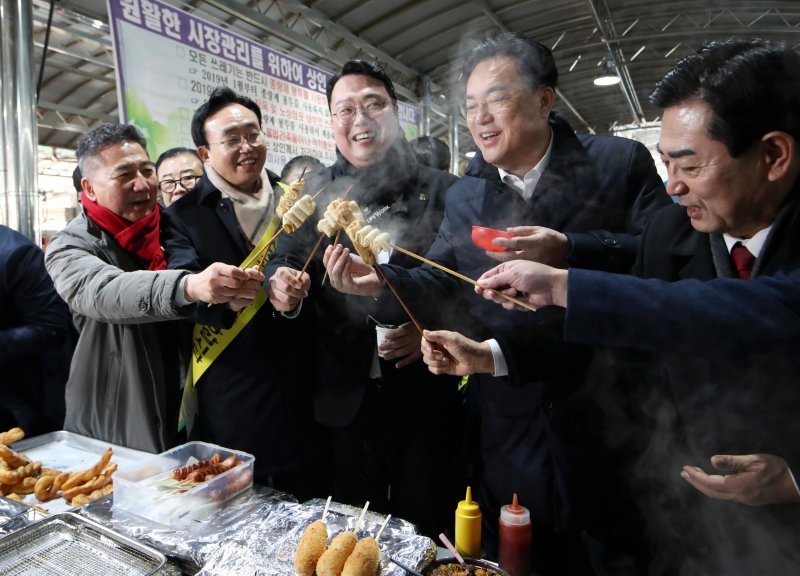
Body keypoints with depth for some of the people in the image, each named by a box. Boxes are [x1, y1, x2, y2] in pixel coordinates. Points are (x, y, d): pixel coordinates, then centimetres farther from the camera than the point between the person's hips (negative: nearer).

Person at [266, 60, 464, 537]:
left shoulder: (446, 191, -3)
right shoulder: (316, 192, 4)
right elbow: (286, 258, 0)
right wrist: (282, 286, -21)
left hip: (427, 396, -2)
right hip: (346, 402, 2)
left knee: (426, 532, 16)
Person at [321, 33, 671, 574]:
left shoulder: (620, 161, -5)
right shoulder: (464, 195, 5)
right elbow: (440, 279, 5)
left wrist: (569, 250, -25)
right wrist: (382, 281, -13)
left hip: (605, 407, -2)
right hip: (509, 421, 3)